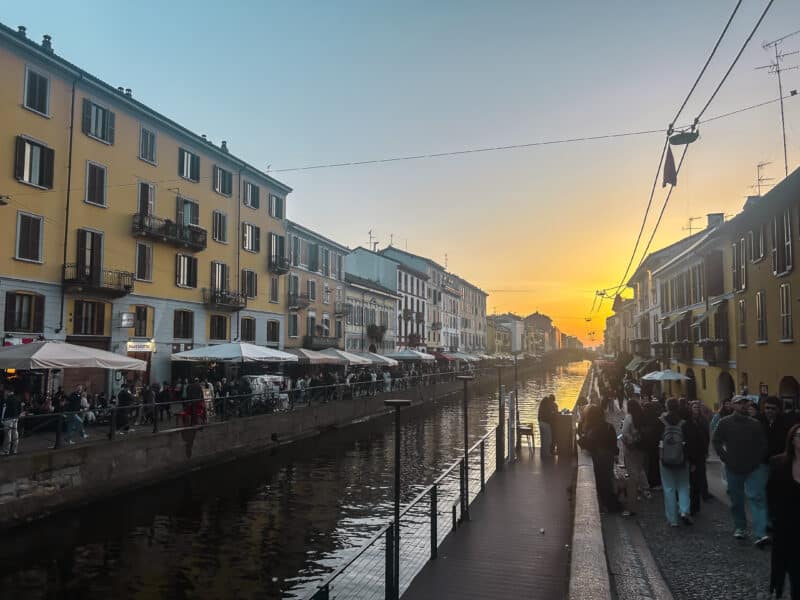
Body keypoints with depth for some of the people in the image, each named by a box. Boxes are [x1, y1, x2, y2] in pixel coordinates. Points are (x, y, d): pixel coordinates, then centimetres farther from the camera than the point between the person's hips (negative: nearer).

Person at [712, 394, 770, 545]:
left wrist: (758, 459, -3)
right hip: (733, 468, 0)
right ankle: (739, 527, 27)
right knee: (736, 500, 11)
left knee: (757, 498, -10)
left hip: (754, 468, 0)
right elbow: (716, 441, 2)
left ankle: (760, 534, -13)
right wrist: (726, 458, -4)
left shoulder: (756, 424, 1)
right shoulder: (725, 423, -2)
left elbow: (763, 444, 6)